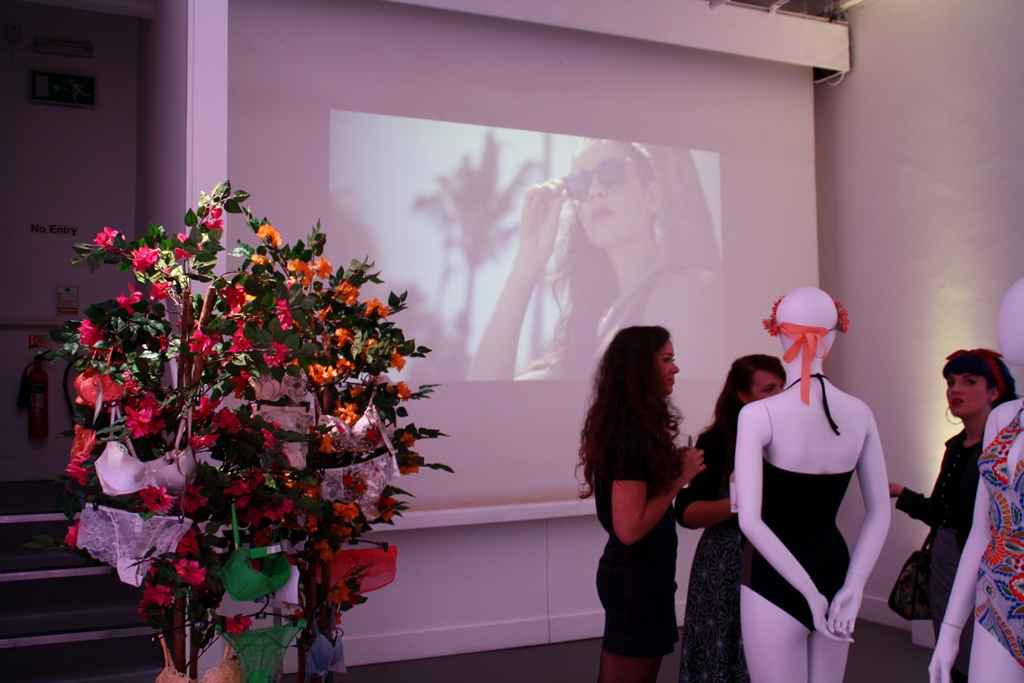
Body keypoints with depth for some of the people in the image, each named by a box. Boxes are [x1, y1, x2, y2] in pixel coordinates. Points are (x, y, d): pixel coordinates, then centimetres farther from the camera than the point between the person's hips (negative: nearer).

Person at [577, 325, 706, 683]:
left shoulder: (625, 426, 8)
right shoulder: (632, 436, -21)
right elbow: (629, 528, -24)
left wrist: (675, 466, 4)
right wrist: (679, 478, -16)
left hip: (637, 574, 10)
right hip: (637, 581, -10)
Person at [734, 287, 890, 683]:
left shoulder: (758, 415, -15)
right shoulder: (859, 413, -1)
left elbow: (750, 520, -21)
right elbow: (879, 512, 4)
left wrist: (810, 592, -15)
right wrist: (853, 588, -1)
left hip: (774, 581, -4)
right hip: (833, 567, 5)